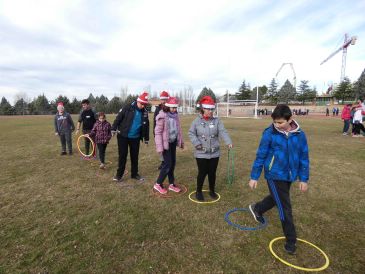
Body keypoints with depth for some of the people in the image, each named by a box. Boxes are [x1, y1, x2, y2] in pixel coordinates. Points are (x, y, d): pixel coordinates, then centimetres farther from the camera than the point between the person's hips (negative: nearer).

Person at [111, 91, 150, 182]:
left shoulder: (145, 113, 3)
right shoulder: (128, 108, -9)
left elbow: (146, 126, 11)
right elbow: (118, 118, -9)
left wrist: (146, 138, 14)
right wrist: (113, 129, -15)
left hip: (135, 138, 4)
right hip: (123, 136, -3)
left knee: (135, 156, 12)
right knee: (122, 156, 3)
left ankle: (134, 174, 26)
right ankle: (119, 174, 17)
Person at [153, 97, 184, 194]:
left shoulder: (175, 115, 4)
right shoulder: (162, 116, -16)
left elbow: (178, 129, 13)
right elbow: (158, 132, -16)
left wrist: (181, 141, 16)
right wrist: (159, 147, -20)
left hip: (173, 142, 7)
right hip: (165, 143, -7)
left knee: (173, 163, 12)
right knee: (168, 164, -5)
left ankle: (171, 184, 26)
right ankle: (158, 184, 14)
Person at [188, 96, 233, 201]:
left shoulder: (217, 121, -1)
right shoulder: (197, 121, -5)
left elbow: (222, 132, -12)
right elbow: (191, 133, -1)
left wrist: (229, 142, -28)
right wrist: (196, 143, -16)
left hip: (214, 153, 3)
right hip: (201, 153, -2)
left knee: (212, 173, 14)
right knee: (202, 173, 5)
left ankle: (212, 190, 36)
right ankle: (199, 191, 27)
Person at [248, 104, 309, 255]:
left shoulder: (300, 135, -5)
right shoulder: (269, 133, -16)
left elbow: (304, 158, 4)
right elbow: (260, 156, -10)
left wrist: (304, 179, 4)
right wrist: (254, 177, -7)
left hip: (289, 175, 5)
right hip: (275, 175, -5)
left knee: (277, 198, 24)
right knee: (285, 207, 0)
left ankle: (257, 208, 51)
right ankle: (291, 240, 21)